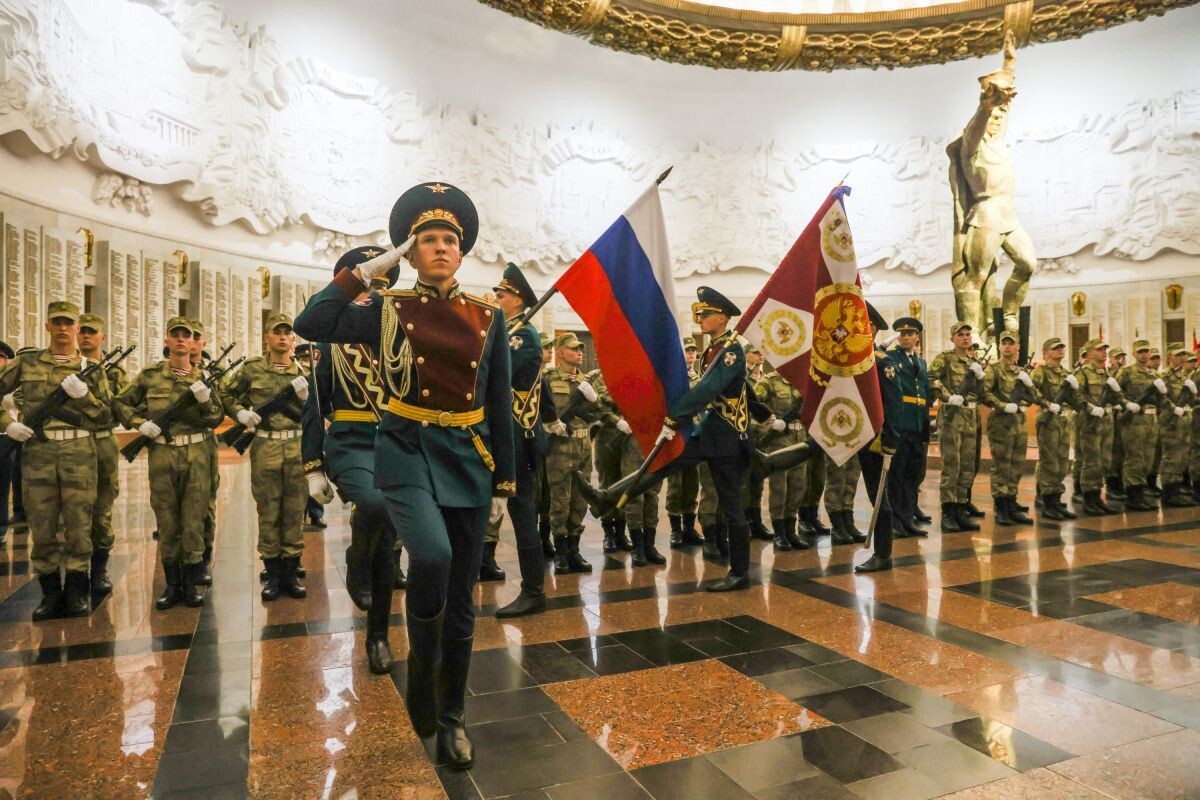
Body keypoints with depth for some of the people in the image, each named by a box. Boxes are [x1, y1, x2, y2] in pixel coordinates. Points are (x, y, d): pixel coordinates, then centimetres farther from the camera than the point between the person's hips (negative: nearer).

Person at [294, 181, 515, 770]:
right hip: (407, 451, -2)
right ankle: (421, 667, 2)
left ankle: (451, 717, 26)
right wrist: (369, 269, -7)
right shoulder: (389, 311, 2)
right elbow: (311, 325, -12)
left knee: (461, 594, 8)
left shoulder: (488, 317, 6)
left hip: (469, 457, 3)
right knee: (432, 556, -29)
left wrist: (506, 472, 7)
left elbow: (500, 402, 8)